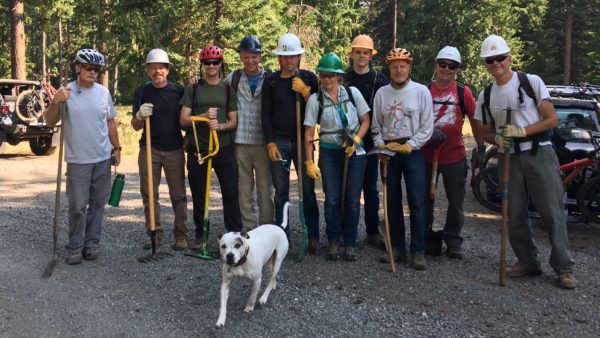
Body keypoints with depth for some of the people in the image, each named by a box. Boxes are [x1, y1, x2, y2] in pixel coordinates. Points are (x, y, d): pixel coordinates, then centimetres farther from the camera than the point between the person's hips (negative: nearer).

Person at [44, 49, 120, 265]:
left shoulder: (103, 92, 5)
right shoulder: (66, 92, -5)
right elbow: (50, 123, -6)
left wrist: (116, 148, 13)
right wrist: (55, 102, -22)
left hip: (103, 158, 4)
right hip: (77, 160, -4)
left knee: (98, 203, 9)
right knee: (78, 205, -2)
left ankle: (92, 243, 21)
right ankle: (74, 248, 10)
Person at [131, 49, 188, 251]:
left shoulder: (178, 90, 1)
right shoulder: (141, 93, 4)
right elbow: (135, 126, 7)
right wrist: (140, 115, -13)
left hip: (174, 149, -1)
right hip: (149, 149, 1)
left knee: (178, 194, 1)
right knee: (149, 193, 4)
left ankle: (181, 235, 9)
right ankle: (154, 233, 16)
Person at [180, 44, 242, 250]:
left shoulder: (228, 89, 9)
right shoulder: (193, 89, 7)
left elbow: (234, 121, 6)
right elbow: (183, 120, 2)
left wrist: (220, 126, -16)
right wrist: (204, 116, -16)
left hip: (224, 148, 0)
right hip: (197, 149, 0)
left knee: (231, 193, -3)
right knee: (199, 195, 7)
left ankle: (236, 234, 5)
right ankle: (200, 235, 19)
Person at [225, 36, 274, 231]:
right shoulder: (233, 78, 8)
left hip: (263, 142, -2)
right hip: (240, 142, 2)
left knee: (265, 187, 2)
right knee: (244, 187, 7)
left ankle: (267, 228, 12)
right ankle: (248, 228, 16)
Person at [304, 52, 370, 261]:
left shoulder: (352, 93, 0)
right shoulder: (315, 99, -2)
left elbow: (365, 121, 7)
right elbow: (309, 133, -1)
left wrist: (356, 140, -10)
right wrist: (309, 162, -5)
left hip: (354, 151, 1)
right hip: (329, 152, 0)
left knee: (352, 200, 1)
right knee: (332, 200, -2)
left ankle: (350, 244, 14)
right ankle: (334, 242, 15)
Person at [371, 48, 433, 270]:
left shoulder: (421, 91, 0)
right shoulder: (381, 93, 8)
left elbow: (427, 127, -3)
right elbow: (376, 125, 11)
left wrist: (409, 146, -12)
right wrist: (380, 146, -4)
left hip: (412, 151, -3)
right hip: (388, 152, 3)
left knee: (416, 202, -7)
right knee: (392, 201, 7)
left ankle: (418, 252, -1)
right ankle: (397, 248, 17)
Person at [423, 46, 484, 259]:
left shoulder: (463, 92, 0)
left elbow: (474, 120, 6)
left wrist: (481, 146, 5)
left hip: (454, 156, -1)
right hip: (426, 155, 1)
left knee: (456, 202, 5)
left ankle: (453, 241, 18)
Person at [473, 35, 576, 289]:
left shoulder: (532, 82, -2)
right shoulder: (485, 96, 9)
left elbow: (552, 119, -3)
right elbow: (486, 132, 16)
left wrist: (522, 131, -17)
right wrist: (497, 139, -7)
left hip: (539, 154, -4)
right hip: (510, 158, 4)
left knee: (552, 212, -5)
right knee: (515, 215, 6)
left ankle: (564, 267, 2)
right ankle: (528, 262, 19)